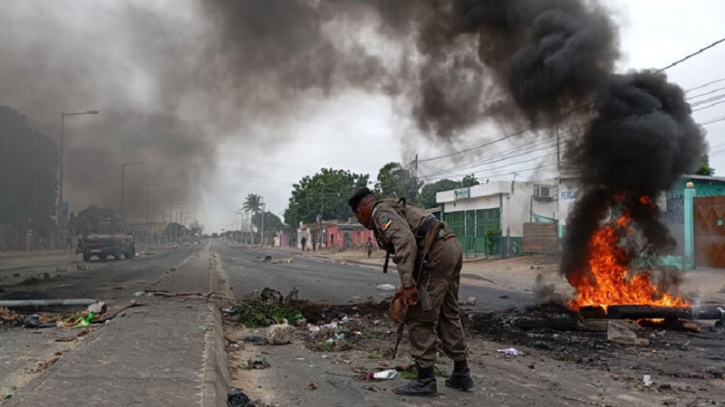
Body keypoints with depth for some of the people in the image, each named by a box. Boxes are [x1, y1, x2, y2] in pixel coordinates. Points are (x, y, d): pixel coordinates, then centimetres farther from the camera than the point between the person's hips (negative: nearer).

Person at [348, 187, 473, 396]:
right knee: (447, 314, 19)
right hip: (451, 246, 10)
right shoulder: (394, 210, 27)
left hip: (438, 252, -10)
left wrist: (408, 284, -23)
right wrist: (408, 285, 29)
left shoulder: (382, 213, -4)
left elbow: (406, 242, -21)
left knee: (421, 317, -2)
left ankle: (425, 379, 5)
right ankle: (461, 373, 27)